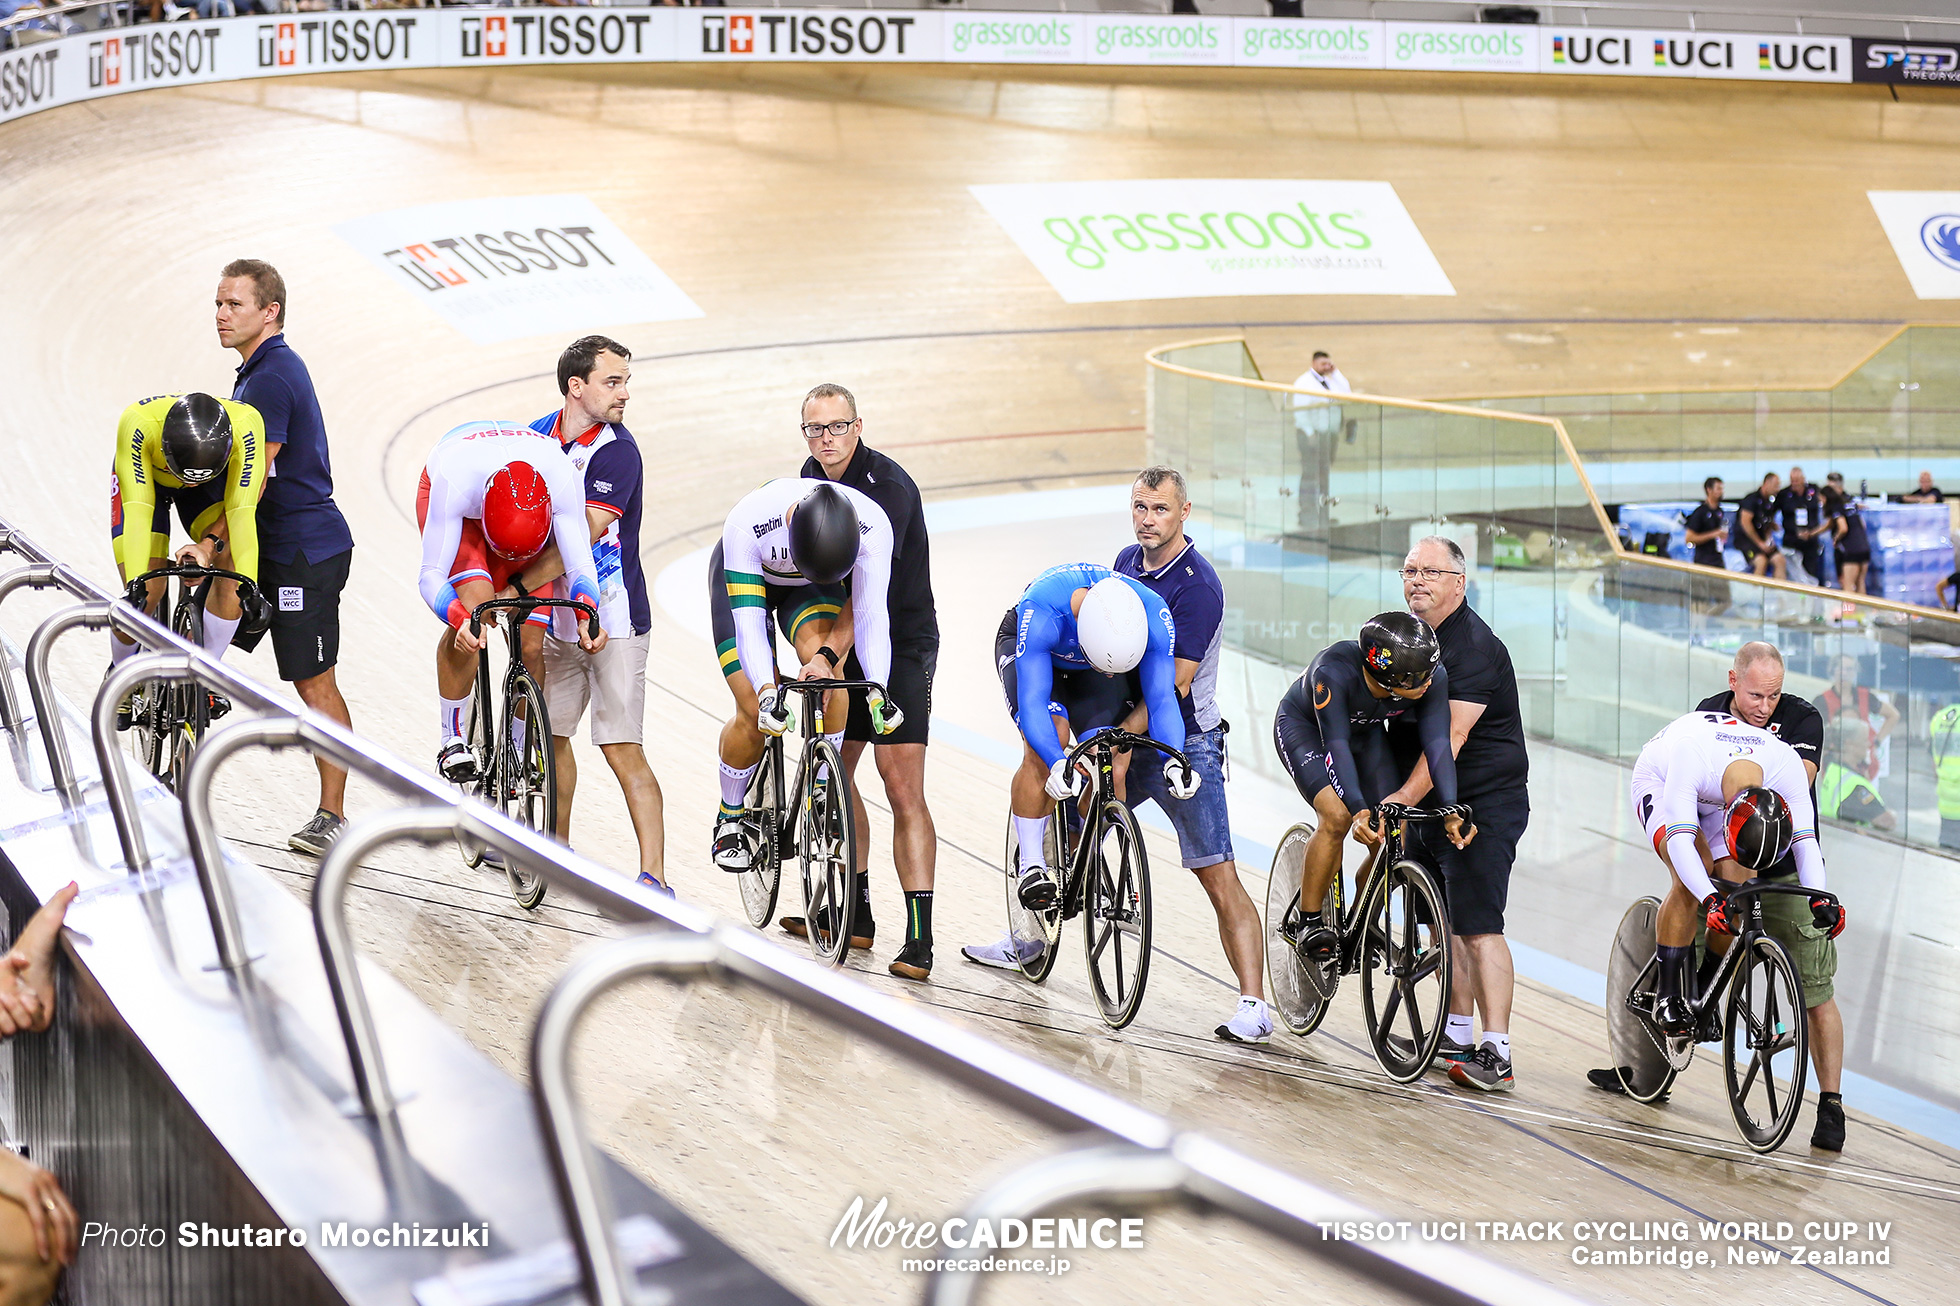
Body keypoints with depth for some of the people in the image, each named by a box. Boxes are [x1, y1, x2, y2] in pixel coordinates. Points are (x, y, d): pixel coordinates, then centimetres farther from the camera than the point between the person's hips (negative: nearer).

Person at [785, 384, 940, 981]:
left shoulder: (888, 485, -20)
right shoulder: (813, 475, 5)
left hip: (901, 646, -8)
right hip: (843, 647, 8)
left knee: (903, 788, -15)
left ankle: (920, 937, -16)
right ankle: (854, 911, 24)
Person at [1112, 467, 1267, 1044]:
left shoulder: (1197, 585, -16)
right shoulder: (1126, 562, 8)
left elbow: (1175, 682, -20)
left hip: (1183, 742, -7)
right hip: (1128, 734, 7)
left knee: (1220, 877, -11)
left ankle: (1254, 1006, -13)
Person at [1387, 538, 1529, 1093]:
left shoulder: (1475, 646, -18)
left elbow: (1449, 738, -25)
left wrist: (1403, 798, -30)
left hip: (1487, 803, -9)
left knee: (1478, 925, -15)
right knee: (1445, 923, 12)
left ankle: (1496, 1054, -16)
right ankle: (1456, 1037, 22)